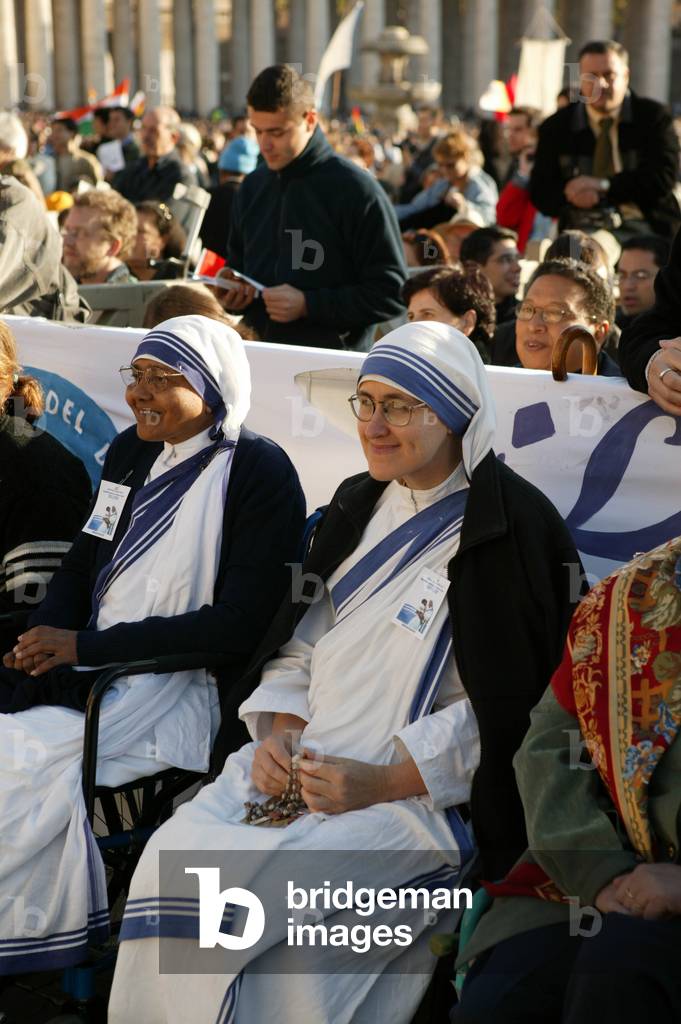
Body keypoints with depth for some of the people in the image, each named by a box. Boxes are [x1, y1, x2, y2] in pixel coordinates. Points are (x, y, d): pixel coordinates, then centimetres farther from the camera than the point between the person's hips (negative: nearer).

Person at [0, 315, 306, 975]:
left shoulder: (258, 472, -8)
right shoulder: (129, 452, 14)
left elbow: (238, 624, -15)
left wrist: (86, 646, -16)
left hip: (181, 685, -7)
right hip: (82, 668, 7)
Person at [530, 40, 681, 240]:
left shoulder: (653, 116, 6)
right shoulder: (555, 127, 10)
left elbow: (663, 178, -5)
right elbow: (540, 193, 8)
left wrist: (603, 186, -13)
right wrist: (571, 194, -14)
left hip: (640, 229, 0)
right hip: (582, 229, 0)